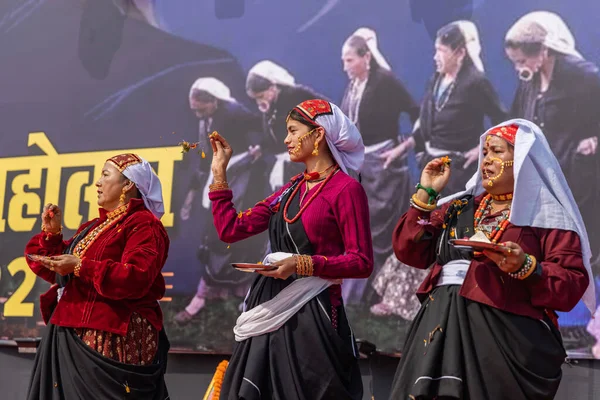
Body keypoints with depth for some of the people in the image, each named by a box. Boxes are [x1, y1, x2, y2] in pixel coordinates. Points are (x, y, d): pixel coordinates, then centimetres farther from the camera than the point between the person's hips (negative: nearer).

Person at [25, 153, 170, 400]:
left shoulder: (143, 224, -6)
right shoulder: (94, 227, 21)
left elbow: (137, 279, -21)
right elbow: (58, 273, 22)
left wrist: (80, 267, -22)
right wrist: (52, 233, 9)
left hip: (112, 339, -9)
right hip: (73, 337, 9)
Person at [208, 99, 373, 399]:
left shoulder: (345, 189, -7)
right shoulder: (291, 189, 14)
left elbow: (361, 262, -13)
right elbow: (230, 230, 11)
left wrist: (305, 263, -21)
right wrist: (219, 172, 14)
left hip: (312, 313, -7)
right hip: (270, 309, 7)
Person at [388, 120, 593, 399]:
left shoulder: (547, 215, 2)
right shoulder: (457, 208, 19)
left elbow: (572, 286, -5)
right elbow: (410, 253, 12)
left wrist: (524, 267, -21)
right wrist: (426, 195, 8)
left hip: (508, 337, -4)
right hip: (443, 331, 5)